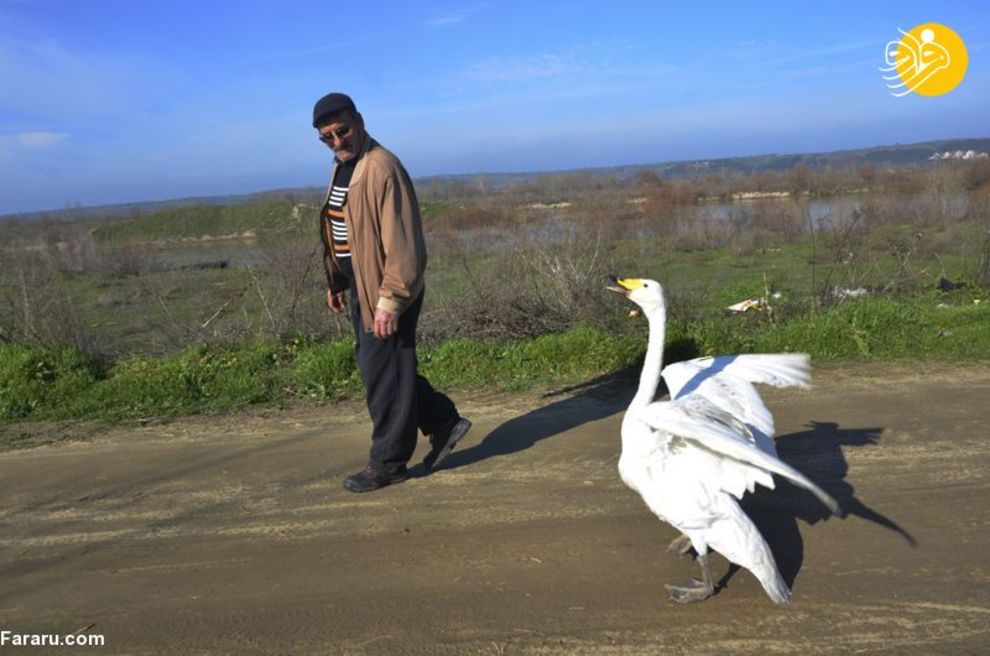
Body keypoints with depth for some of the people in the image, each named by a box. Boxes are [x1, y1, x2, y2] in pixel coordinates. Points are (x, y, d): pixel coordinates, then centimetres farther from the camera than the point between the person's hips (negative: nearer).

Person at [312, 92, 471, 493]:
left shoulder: (382, 168, -18)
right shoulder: (342, 167, 13)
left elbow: (401, 242, -22)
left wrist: (390, 299, -24)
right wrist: (336, 283, 19)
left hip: (386, 289, -10)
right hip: (360, 286, 10)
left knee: (383, 375, 0)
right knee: (374, 366, 16)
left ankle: (388, 464, 16)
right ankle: (444, 422, 28)